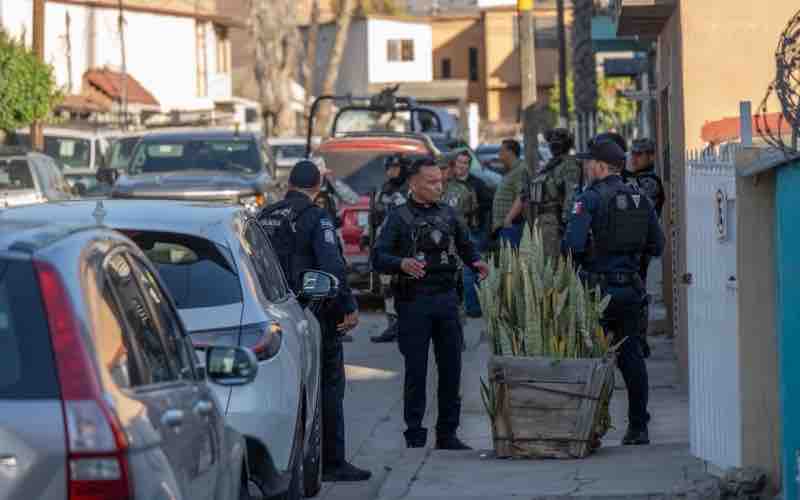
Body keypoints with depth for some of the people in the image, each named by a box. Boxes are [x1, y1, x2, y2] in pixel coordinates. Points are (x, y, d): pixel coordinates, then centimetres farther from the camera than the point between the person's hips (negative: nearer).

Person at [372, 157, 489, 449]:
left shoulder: (448, 214, 13)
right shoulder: (399, 218, -3)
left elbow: (465, 245, 21)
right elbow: (379, 259, -11)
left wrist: (476, 262, -1)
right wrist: (402, 264, -31)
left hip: (446, 298, 5)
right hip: (413, 302, -5)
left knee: (451, 367, 6)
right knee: (416, 371, -1)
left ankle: (447, 434, 15)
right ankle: (415, 437, 6)